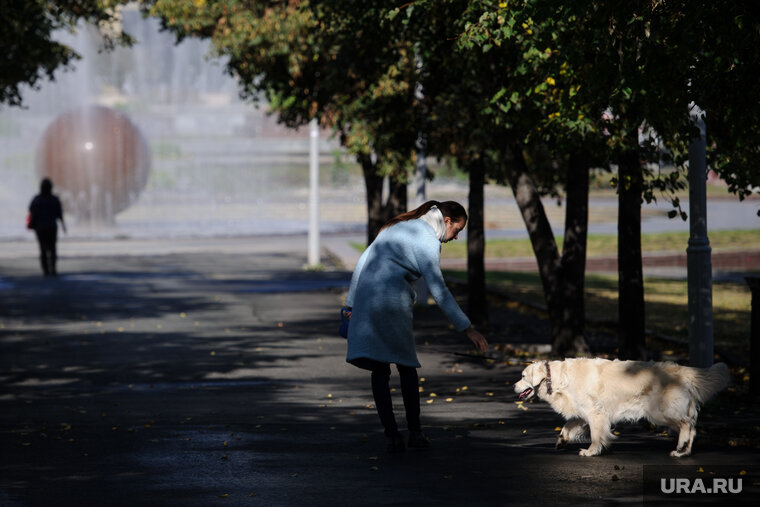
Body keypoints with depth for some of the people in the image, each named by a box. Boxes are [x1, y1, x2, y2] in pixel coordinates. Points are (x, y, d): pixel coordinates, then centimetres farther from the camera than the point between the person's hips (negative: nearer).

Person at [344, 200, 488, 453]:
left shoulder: (397, 226, 21)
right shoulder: (427, 239, -4)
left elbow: (364, 261, 21)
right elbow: (438, 290, -11)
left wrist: (351, 303, 23)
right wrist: (467, 329, -12)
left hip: (365, 298, 6)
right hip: (392, 303, -6)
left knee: (379, 370, 4)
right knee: (406, 366, 11)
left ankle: (392, 435, -3)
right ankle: (415, 432, 13)